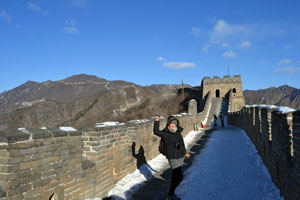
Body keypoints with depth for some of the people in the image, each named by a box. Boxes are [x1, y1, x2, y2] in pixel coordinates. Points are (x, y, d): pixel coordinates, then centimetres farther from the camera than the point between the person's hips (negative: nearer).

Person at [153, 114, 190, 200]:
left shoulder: (178, 132, 5)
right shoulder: (165, 133, -13)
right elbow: (156, 132, -32)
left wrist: (185, 152, 29)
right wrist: (157, 121, -38)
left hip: (180, 156, 7)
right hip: (173, 158, -7)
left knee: (176, 176, 17)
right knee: (179, 177, -11)